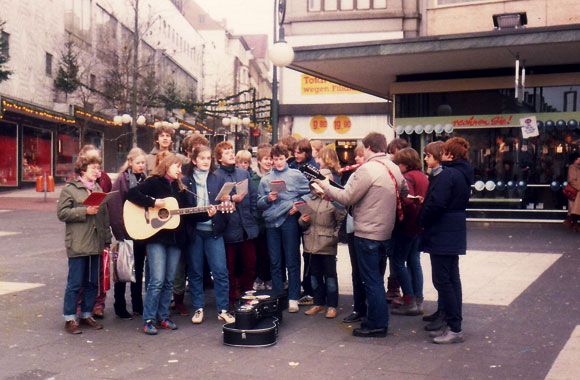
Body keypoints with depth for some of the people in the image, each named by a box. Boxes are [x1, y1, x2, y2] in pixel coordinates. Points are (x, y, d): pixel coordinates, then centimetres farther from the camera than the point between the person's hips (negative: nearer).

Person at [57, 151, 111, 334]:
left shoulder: (98, 188, 16)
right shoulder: (70, 188, -3)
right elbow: (62, 213, -10)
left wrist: (107, 239, 15)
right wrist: (85, 211, -18)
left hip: (96, 243, 6)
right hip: (78, 244, -6)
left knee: (93, 282, 10)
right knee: (75, 283, -1)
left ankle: (86, 315, 22)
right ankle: (70, 319, 9)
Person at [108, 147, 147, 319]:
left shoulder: (146, 179, 9)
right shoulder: (122, 179, -7)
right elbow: (115, 207, -11)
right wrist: (120, 231, -15)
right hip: (127, 233, -5)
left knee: (139, 269, 13)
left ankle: (138, 305, 23)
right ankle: (120, 307, 13)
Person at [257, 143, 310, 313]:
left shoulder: (296, 175, 5)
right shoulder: (265, 179, 14)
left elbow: (309, 194, 2)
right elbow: (259, 203, 12)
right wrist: (268, 199, -7)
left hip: (289, 221, -3)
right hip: (271, 222, 3)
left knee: (292, 262, -1)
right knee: (274, 262, 8)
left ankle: (293, 298, 5)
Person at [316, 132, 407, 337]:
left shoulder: (367, 169, -18)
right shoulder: (394, 168, 8)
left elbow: (347, 198, -16)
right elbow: (404, 191, 23)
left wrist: (326, 187, -2)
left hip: (368, 233, -8)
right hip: (385, 232, 9)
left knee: (371, 280, 0)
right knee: (376, 278, 19)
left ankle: (377, 324, 6)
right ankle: (379, 319, 27)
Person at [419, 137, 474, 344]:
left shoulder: (447, 175, -18)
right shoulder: (464, 174, 13)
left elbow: (436, 204, -24)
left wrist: (422, 220, -7)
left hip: (442, 235, -10)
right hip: (455, 233, 10)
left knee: (442, 280, -5)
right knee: (452, 279, 14)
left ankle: (454, 329, -3)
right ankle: (454, 325, 21)